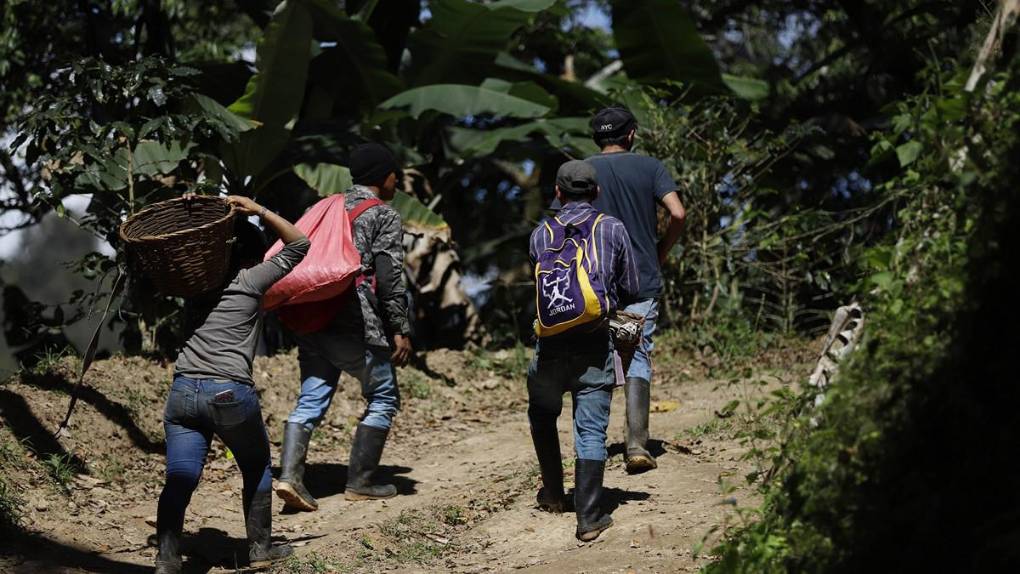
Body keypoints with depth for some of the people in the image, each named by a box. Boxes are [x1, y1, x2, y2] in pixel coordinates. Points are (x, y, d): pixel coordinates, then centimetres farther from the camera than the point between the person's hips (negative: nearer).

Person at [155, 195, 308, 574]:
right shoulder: (251, 281, 4)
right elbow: (299, 244, 10)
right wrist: (259, 212, 5)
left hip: (183, 391, 4)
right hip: (230, 393, -4)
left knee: (179, 481, -2)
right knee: (257, 468, 19)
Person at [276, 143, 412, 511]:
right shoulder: (384, 217, -3)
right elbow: (390, 278, -11)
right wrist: (401, 330, -8)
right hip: (357, 328, -6)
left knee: (311, 401, 5)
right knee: (383, 399, 9)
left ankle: (290, 476, -12)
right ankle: (360, 483, 8)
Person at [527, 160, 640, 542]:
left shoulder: (541, 234, 4)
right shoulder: (612, 229, 1)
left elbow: (537, 285, 11)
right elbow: (631, 290, 6)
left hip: (550, 345, 1)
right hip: (595, 345, -1)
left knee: (542, 416, 25)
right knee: (591, 431, 0)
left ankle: (553, 494, 29)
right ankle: (589, 517, -6)